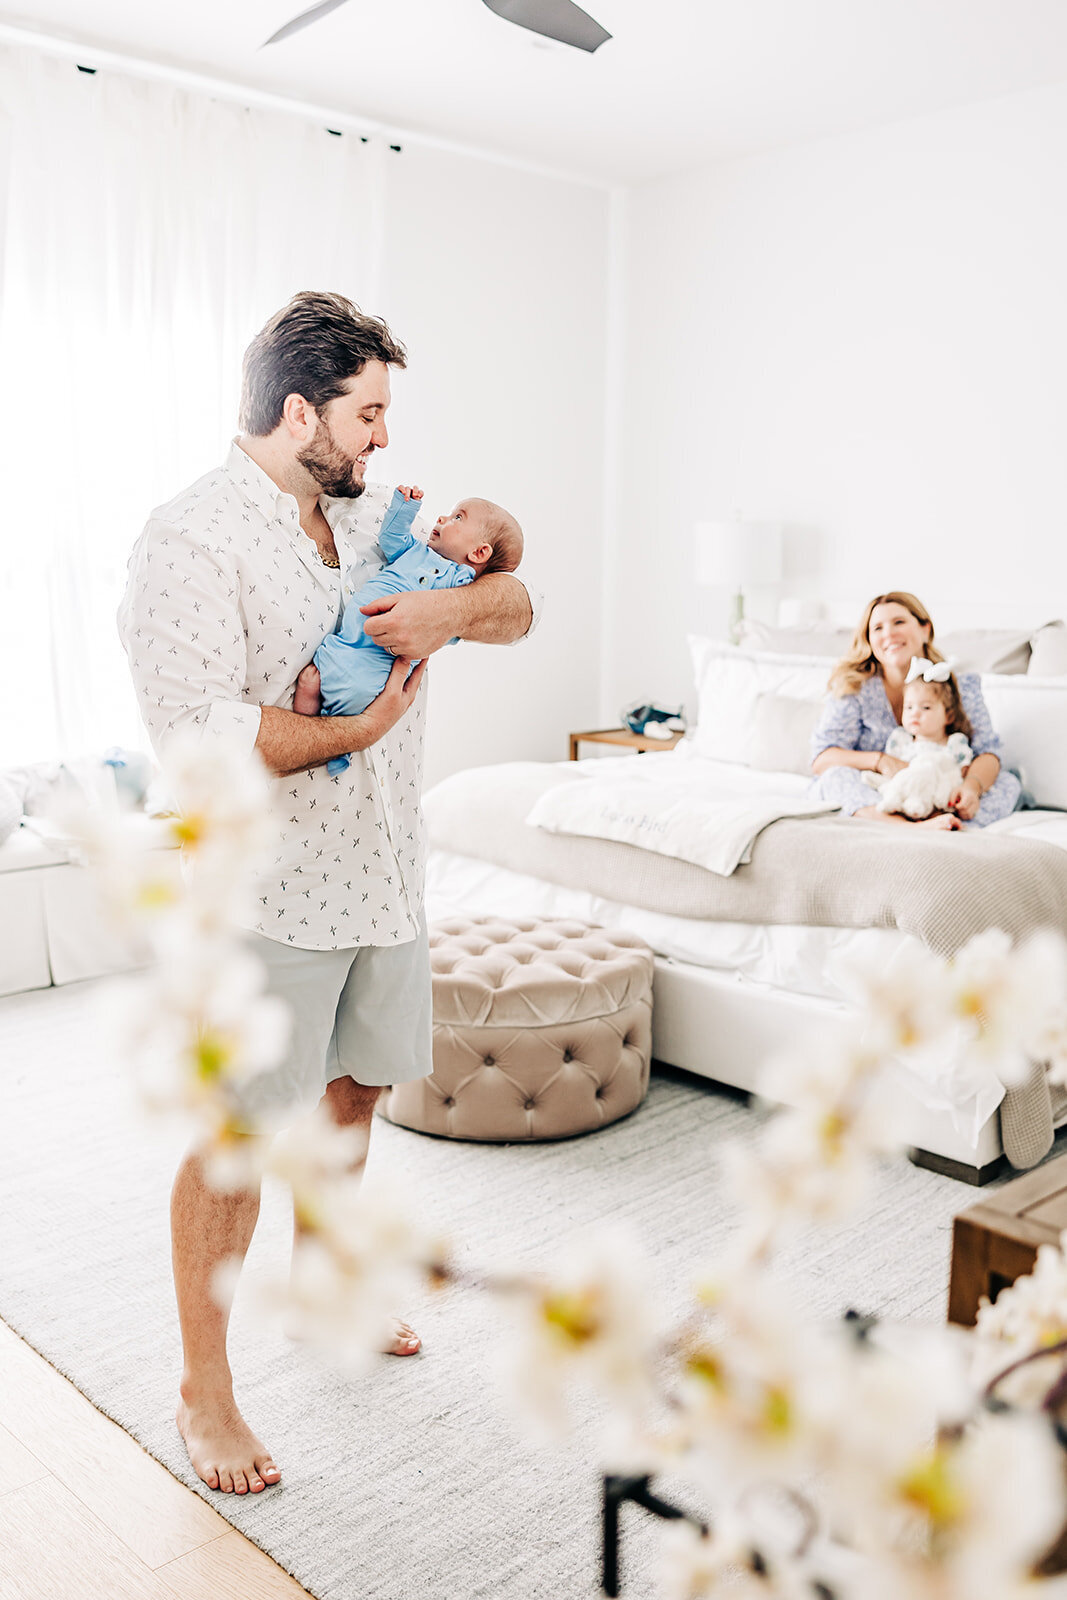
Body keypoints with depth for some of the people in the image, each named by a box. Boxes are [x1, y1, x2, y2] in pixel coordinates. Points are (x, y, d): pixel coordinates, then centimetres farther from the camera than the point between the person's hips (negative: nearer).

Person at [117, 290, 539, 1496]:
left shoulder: (376, 516, 8)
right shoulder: (190, 541, -15)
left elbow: (515, 605, 9)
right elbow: (197, 732, -26)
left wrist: (448, 608, -12)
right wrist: (356, 729, -18)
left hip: (381, 874, 8)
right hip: (263, 894, -7)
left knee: (350, 1091, 21)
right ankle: (203, 1390, 21)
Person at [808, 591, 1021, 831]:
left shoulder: (960, 686, 1)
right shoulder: (853, 688, -4)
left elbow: (987, 752, -5)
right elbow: (821, 759, -10)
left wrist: (972, 786, -28)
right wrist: (880, 761, -26)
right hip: (869, 802, -2)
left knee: (1008, 782, -17)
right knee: (837, 775, -31)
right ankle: (913, 829, -57)